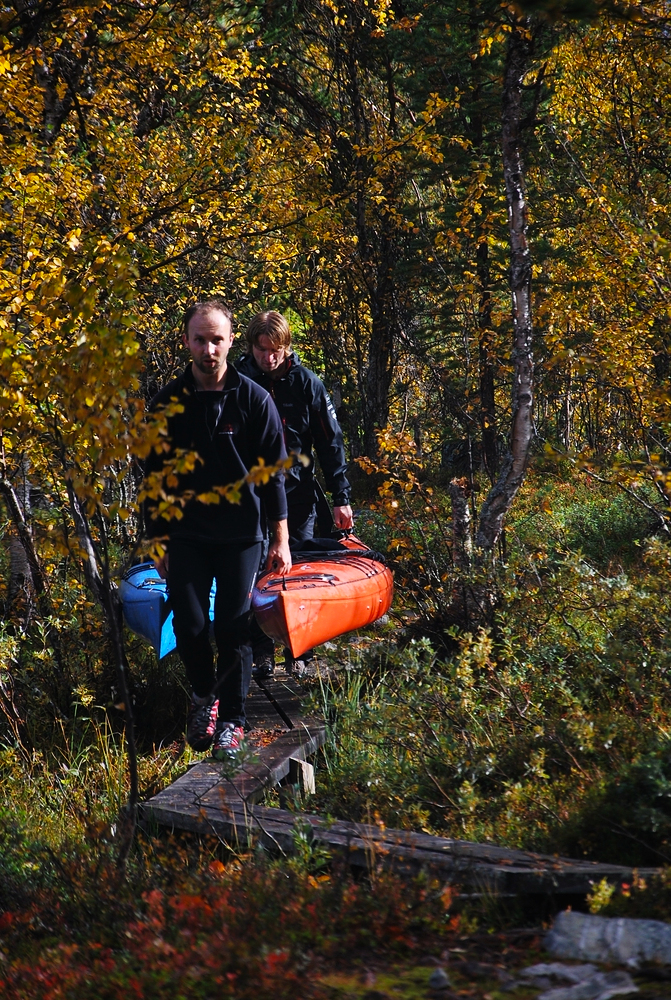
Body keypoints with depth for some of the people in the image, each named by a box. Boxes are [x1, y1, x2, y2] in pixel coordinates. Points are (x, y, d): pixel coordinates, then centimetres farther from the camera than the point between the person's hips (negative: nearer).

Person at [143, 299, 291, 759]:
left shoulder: (254, 400, -5)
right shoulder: (168, 403, 1)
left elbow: (274, 474, -2)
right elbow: (155, 478, 8)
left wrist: (281, 539, -4)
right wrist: (157, 542, 7)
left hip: (241, 534, -2)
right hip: (186, 535, 2)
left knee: (234, 629, 0)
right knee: (190, 625, 0)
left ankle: (232, 718, 13)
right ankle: (204, 694, 27)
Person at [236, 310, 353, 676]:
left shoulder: (306, 382, -5)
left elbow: (330, 441, -1)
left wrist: (340, 497, -4)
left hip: (298, 495, 0)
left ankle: (301, 653, 15)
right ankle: (261, 654, 13)